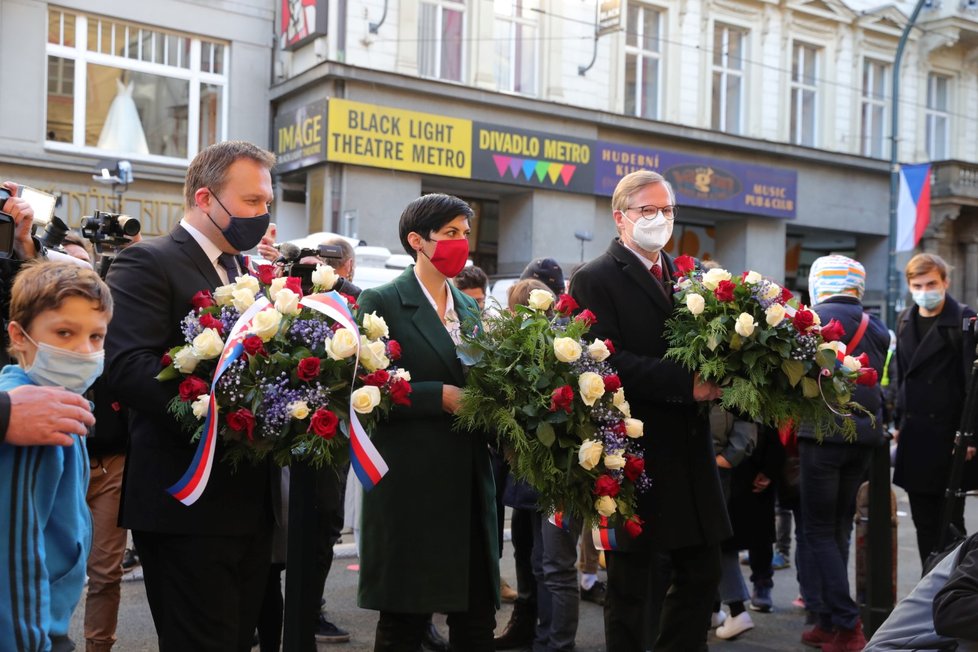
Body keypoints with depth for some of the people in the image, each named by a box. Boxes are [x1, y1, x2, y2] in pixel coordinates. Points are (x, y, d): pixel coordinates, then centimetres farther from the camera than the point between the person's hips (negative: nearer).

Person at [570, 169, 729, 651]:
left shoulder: (684, 278, 16)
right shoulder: (596, 280, -6)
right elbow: (608, 360, -18)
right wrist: (686, 385, -23)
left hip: (689, 452, 7)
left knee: (702, 574, 12)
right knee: (633, 587, 5)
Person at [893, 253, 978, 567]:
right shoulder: (905, 321, 11)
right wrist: (898, 423, 12)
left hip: (949, 434, -6)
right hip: (914, 435, 6)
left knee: (949, 522, 2)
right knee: (924, 522, 11)